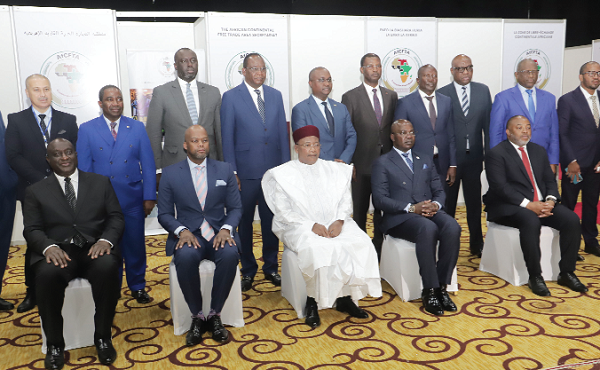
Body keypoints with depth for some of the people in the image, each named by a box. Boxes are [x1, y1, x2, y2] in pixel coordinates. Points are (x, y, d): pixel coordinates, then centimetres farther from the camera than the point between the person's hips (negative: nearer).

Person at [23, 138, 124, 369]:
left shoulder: (100, 182, 15)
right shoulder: (36, 191, 15)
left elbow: (116, 218, 9)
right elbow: (31, 229, 6)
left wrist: (106, 240, -13)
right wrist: (48, 246, -17)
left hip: (94, 247, 0)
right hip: (57, 250, 0)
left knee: (108, 267, -35)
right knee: (48, 273, -35)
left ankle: (103, 338, -15)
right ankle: (54, 344, -14)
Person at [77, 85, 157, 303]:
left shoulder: (137, 128, 5)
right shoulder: (87, 129, 3)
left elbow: (148, 164, 3)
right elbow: (83, 167, 2)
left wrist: (149, 196, -3)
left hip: (132, 199, 1)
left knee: (135, 245, 7)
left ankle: (138, 287, 25)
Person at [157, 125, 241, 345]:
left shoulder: (225, 170, 9)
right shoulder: (170, 174, 6)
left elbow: (235, 208, 8)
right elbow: (164, 214, 5)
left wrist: (226, 228, -12)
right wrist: (182, 230, -15)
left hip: (218, 234, 1)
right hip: (187, 235, -1)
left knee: (230, 254, -33)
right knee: (185, 257, -35)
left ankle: (215, 314, -15)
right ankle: (197, 316, -14)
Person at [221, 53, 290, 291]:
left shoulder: (275, 96, 9)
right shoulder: (231, 97, -2)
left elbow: (283, 133, 10)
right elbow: (227, 138, -3)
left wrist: (286, 166, 5)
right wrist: (232, 172, -7)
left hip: (274, 170, 3)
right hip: (246, 171, -3)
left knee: (271, 220, 10)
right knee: (245, 222, 8)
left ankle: (271, 267, 25)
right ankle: (248, 270, 22)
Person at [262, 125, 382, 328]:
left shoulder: (335, 170, 16)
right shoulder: (283, 174, 5)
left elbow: (346, 201, 10)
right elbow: (283, 212, -3)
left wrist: (339, 221, -11)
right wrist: (311, 226, -15)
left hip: (336, 225, 4)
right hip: (301, 228, -3)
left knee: (361, 244, -23)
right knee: (318, 249, -35)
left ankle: (345, 297, -13)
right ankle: (312, 301, -17)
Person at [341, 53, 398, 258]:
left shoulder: (391, 96, 11)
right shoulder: (350, 97, -2)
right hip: (362, 164, -3)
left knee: (383, 210, 11)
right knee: (360, 211, 7)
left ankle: (380, 249, 24)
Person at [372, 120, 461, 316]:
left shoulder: (426, 159, 23)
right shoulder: (382, 163, 7)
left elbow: (439, 191, 19)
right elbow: (380, 199, -5)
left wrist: (436, 204, -7)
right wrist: (411, 208, -17)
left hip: (430, 211, 5)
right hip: (399, 218, -4)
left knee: (452, 227, -29)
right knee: (428, 229, -36)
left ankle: (442, 287, -20)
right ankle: (429, 291, -26)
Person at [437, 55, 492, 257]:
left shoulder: (483, 90, 6)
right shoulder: (442, 94, -3)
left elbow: (488, 123, 6)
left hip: (474, 157, 3)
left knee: (474, 204, 12)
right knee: (447, 204, 8)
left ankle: (476, 244, 27)